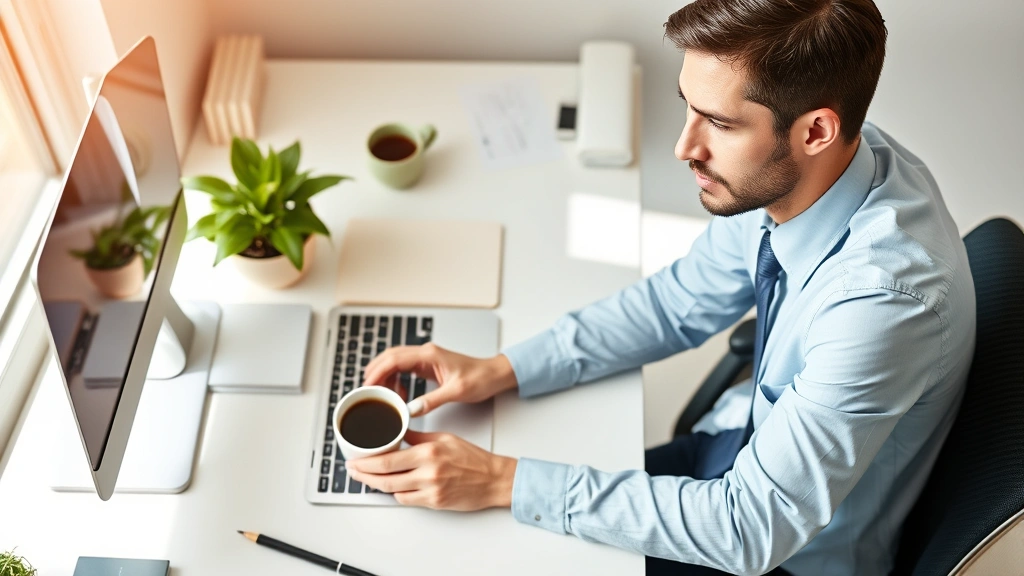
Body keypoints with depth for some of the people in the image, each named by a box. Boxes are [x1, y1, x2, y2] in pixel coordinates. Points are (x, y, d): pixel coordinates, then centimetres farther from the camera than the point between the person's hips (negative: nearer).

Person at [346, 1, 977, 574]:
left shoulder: (884, 293, -38)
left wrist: (504, 481, -32)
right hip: (756, 452, 6)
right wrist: (501, 369, -12)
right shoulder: (778, 175, -16)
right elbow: (683, 300, -1)